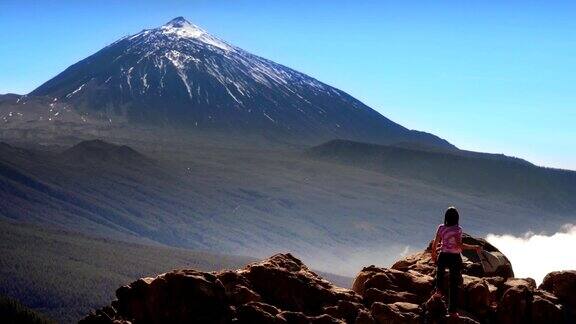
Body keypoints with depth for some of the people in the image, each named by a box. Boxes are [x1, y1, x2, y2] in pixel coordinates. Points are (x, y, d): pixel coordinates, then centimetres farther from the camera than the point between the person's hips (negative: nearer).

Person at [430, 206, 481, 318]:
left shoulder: (441, 228, -4)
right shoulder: (457, 229, -13)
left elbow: (435, 244, 0)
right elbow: (459, 245, -21)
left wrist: (433, 254, 18)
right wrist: (475, 247, -14)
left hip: (443, 257, 2)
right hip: (455, 258, -2)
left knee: (440, 271, 39)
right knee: (454, 284, 6)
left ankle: (438, 289, 25)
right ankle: (452, 310, 7)